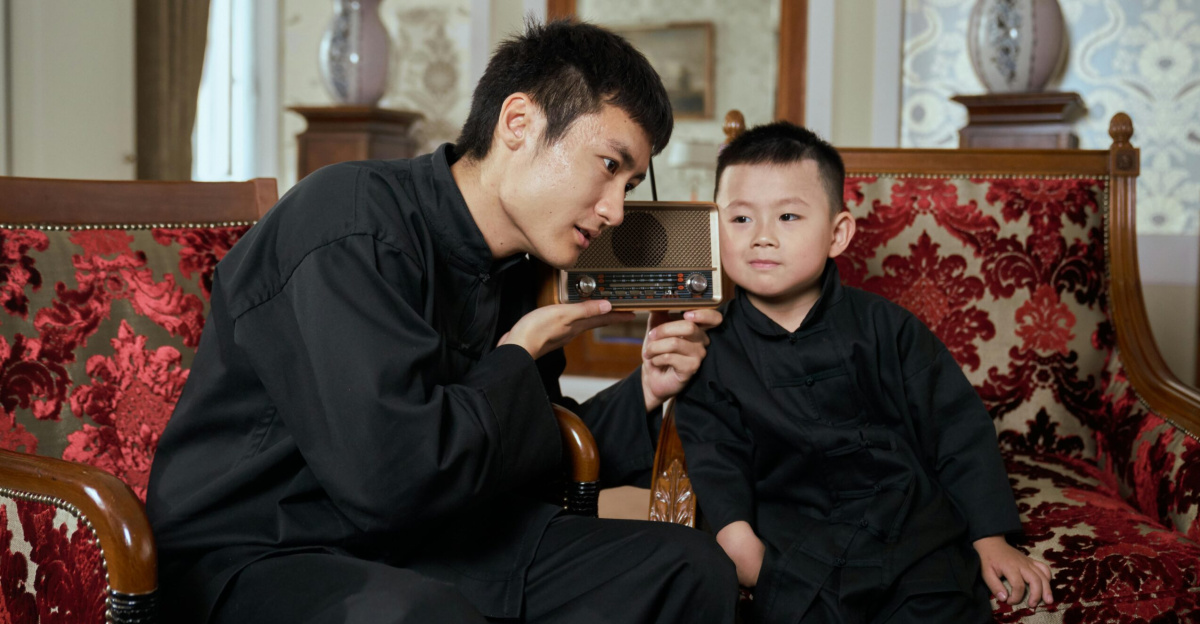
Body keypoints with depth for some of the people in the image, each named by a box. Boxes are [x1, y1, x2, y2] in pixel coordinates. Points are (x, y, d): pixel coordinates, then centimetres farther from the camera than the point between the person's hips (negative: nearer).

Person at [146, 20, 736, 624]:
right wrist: (519, 360, -13)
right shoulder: (352, 227, -21)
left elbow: (521, 458, 19)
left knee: (691, 570, 3)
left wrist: (642, 395, 2)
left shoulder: (511, 271, 7)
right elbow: (394, 475, -30)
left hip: (420, 548, 8)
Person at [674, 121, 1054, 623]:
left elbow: (958, 427, 7)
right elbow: (713, 450, 4)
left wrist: (991, 539, 3)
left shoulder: (885, 327, 5)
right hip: (796, 555, 0)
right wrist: (735, 532, -13)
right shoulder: (713, 347, 5)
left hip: (915, 533, 1)